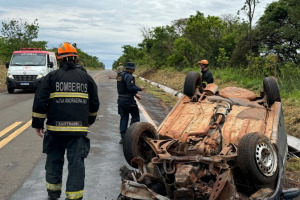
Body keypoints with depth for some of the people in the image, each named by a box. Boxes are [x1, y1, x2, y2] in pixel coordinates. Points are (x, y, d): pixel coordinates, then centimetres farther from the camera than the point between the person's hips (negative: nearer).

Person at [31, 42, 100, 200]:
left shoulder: (51, 76, 1)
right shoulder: (86, 78, 7)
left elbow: (40, 101, -3)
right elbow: (94, 103, 13)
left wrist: (37, 123, 5)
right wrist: (90, 120, 29)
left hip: (55, 128, 0)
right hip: (79, 128, 0)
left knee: (54, 159, 15)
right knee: (76, 162, 3)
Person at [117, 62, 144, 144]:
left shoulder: (120, 75, 16)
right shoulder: (128, 76, -14)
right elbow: (131, 87, -24)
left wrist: (135, 94, 19)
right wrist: (139, 88, -7)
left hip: (120, 99, 9)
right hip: (128, 100, -9)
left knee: (123, 118, 11)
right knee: (135, 116, 6)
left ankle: (123, 137, 10)